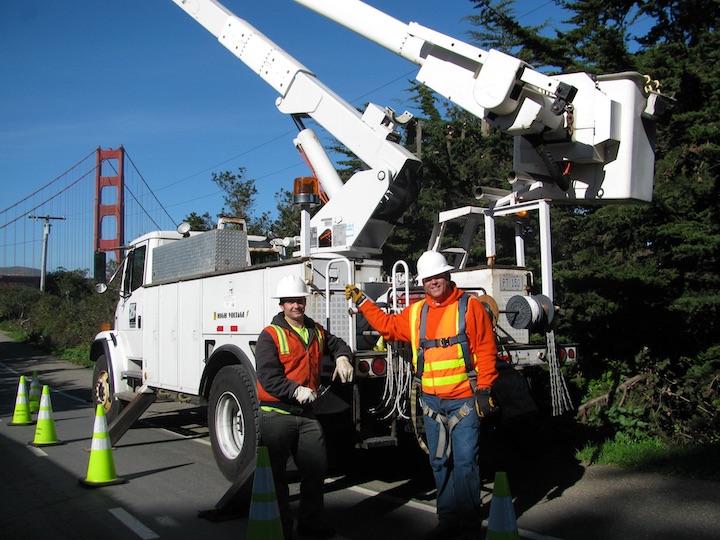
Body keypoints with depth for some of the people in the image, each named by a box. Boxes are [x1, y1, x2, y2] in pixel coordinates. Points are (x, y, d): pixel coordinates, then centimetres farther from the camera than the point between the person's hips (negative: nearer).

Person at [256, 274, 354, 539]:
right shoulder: (270, 335, -9)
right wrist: (296, 391, -27)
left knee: (316, 468, 11)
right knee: (276, 474, 1)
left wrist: (342, 357, 7)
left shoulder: (316, 331, 11)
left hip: (306, 414, 6)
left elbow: (336, 343, 30)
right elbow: (267, 377, -17)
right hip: (276, 414, -6)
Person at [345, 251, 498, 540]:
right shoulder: (416, 312, 9)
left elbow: (486, 350, -7)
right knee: (440, 462, 13)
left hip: (464, 400, -5)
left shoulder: (470, 306, -4)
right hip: (431, 402, 5)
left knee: (465, 462, -2)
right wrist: (362, 302, 19)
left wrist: (484, 389, -10)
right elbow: (388, 325, 23)